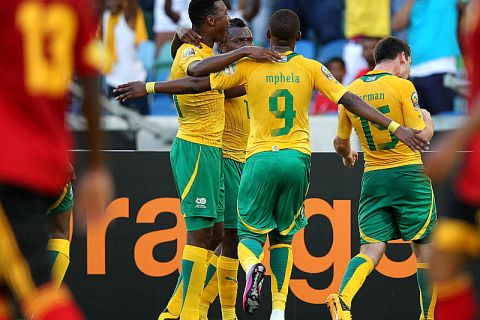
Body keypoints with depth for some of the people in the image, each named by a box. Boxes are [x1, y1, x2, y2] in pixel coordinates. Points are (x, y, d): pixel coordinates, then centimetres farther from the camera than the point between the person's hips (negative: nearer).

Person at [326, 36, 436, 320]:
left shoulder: (351, 91, 7)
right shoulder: (402, 87, -8)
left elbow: (340, 143, 16)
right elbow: (420, 136, -10)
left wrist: (347, 156, 39)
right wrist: (428, 122, 12)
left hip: (372, 179, 4)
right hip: (408, 175, -4)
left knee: (371, 250, 0)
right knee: (424, 250, 7)